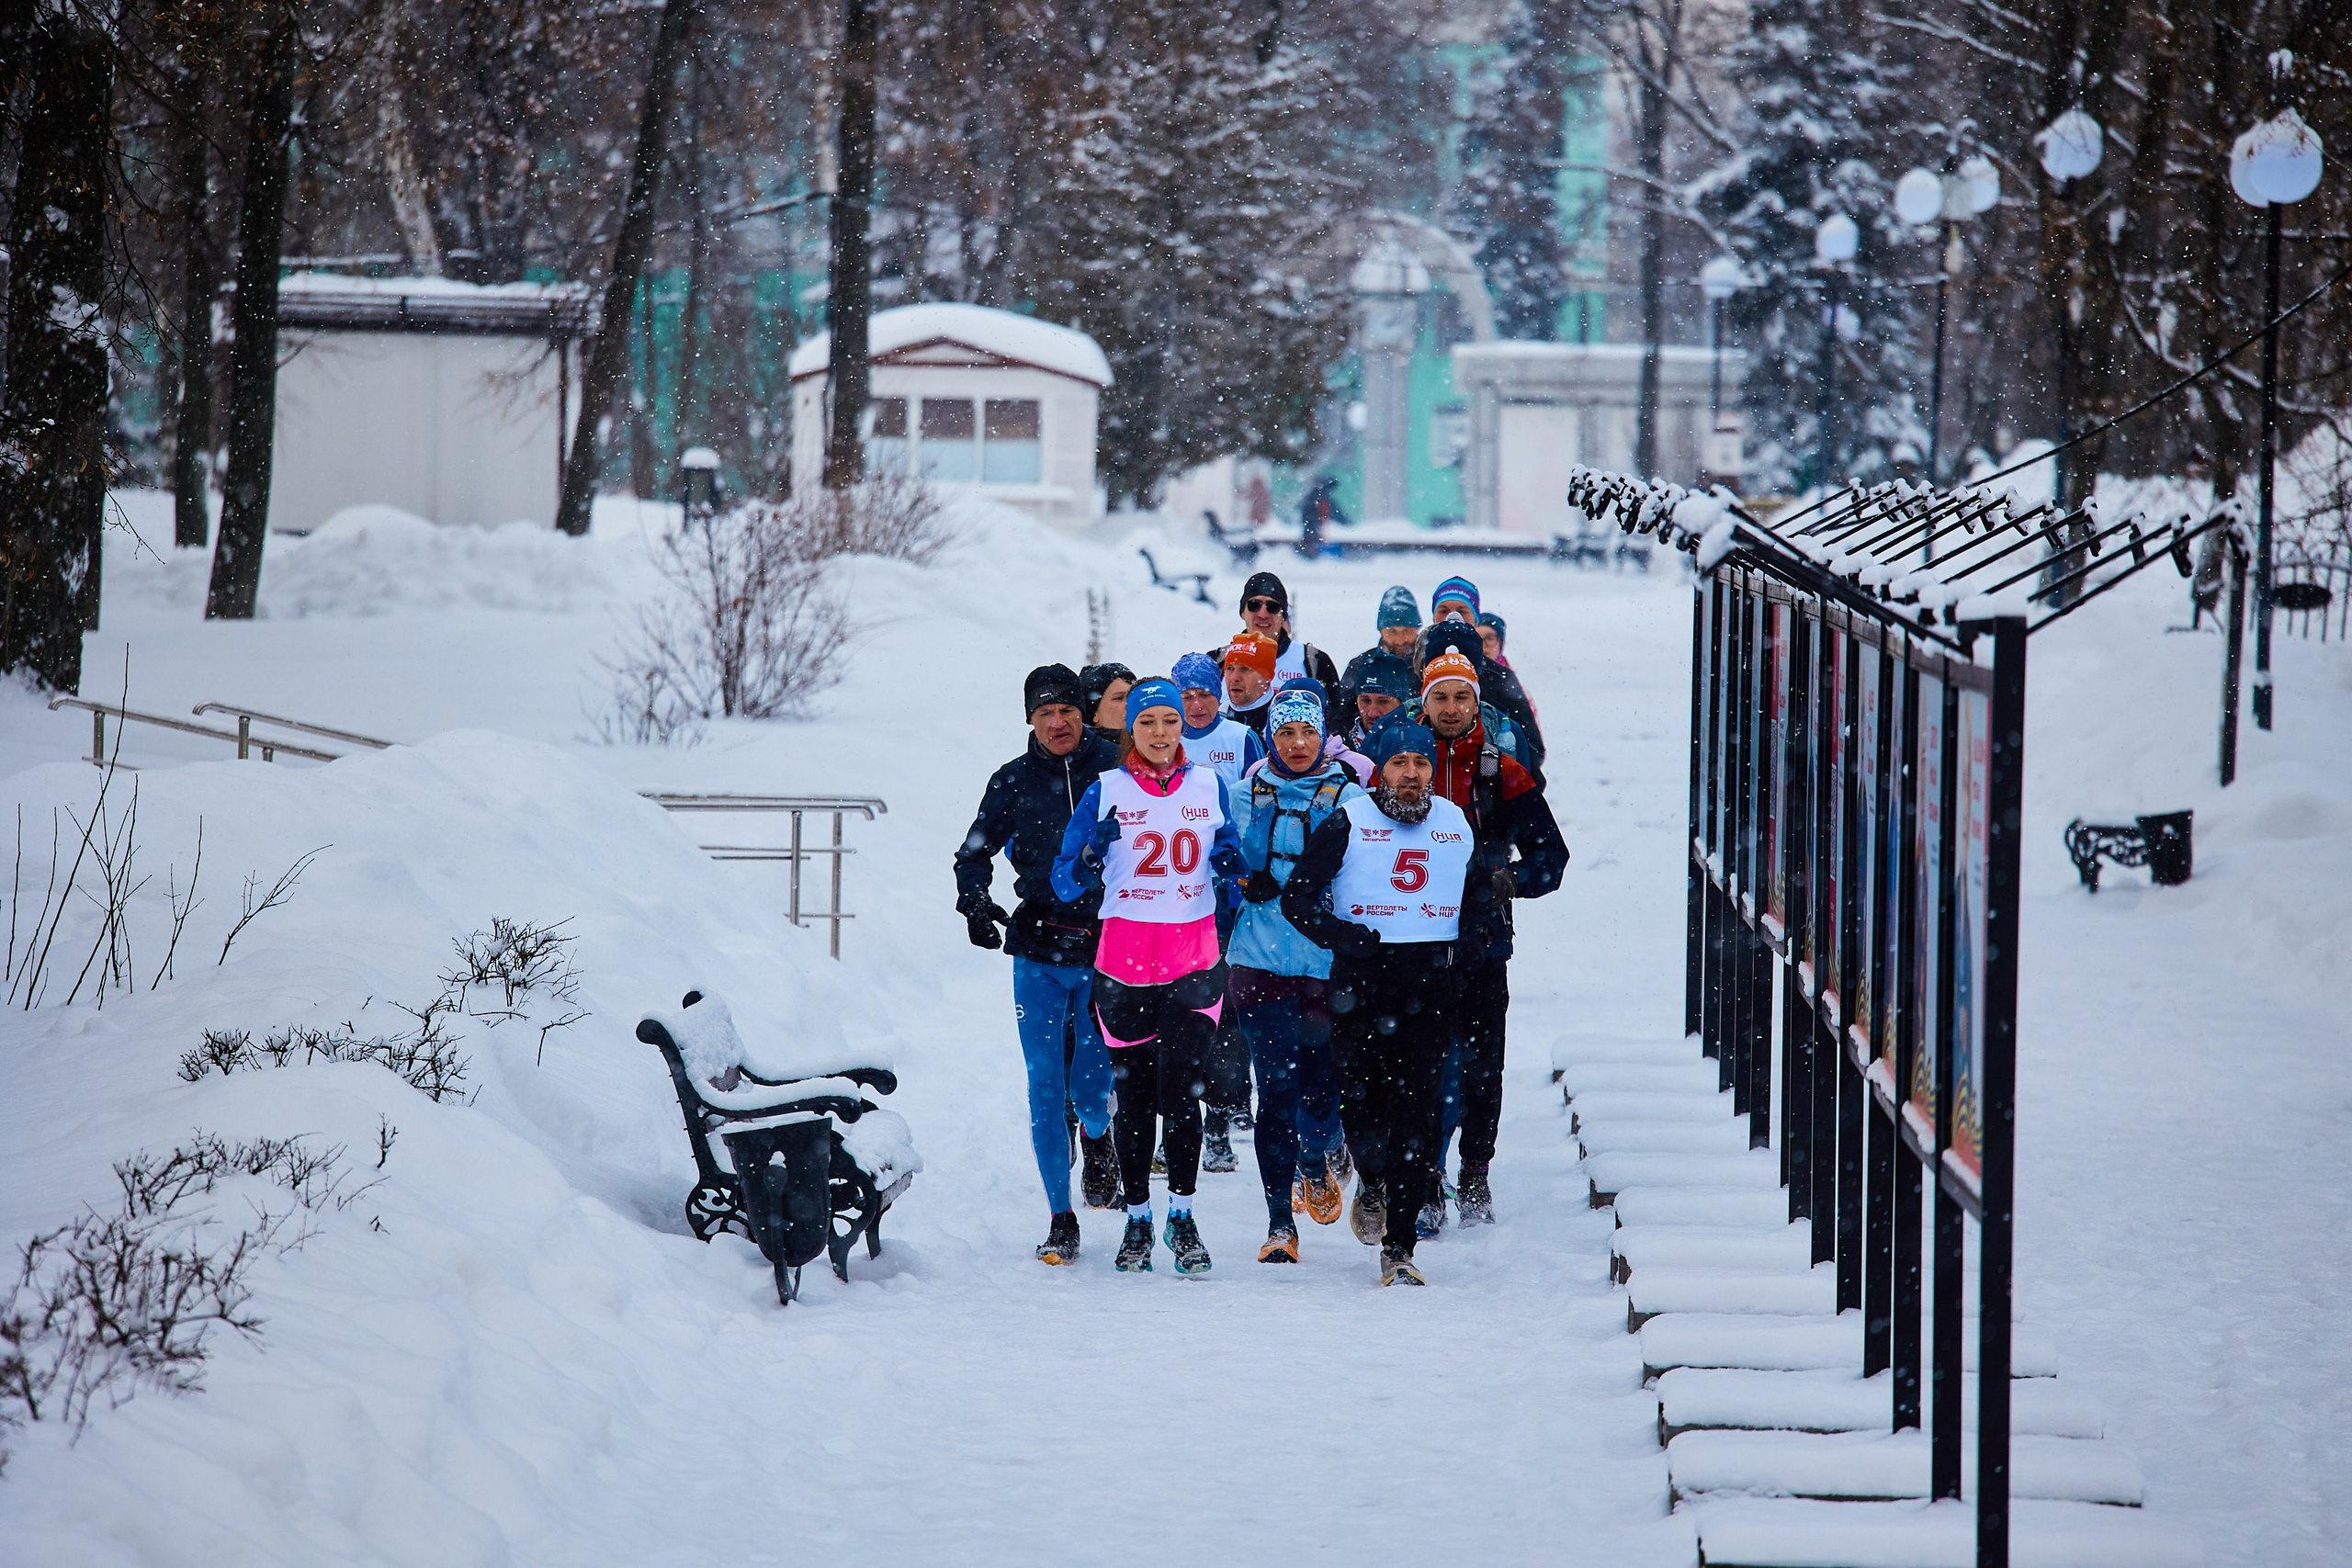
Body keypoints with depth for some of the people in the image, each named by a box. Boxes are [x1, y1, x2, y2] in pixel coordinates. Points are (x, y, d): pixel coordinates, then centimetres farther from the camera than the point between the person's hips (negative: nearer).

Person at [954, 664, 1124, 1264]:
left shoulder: (1115, 771, 0)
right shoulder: (1013, 782, 5)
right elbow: (975, 852, 15)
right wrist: (974, 901, -4)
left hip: (1105, 954, -1)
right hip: (1038, 956, 1)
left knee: (1092, 1089, -5)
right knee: (1047, 1091, -2)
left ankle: (1098, 1138, 32)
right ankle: (1061, 1218, 7)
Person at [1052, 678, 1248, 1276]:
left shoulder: (1208, 786, 8)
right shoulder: (1107, 791, 2)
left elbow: (1228, 859, 19)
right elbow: (1066, 880, -1)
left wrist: (1232, 863, -5)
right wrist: (1090, 858, -23)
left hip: (1194, 956, 0)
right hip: (1125, 953, 0)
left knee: (1178, 1086, -13)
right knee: (1133, 1092, 5)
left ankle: (1182, 1216, -2)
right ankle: (1137, 1219, 17)